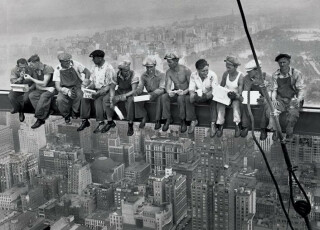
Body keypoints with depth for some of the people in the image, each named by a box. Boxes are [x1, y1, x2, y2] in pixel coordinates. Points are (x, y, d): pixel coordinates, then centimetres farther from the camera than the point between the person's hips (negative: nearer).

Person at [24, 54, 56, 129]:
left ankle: (40, 119, -28)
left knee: (44, 96, -36)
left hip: (52, 89, -6)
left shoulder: (48, 68, -14)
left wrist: (31, 78, -14)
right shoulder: (36, 70, 7)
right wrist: (47, 88, -15)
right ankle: (46, 113, -26)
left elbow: (44, 84, -19)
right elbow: (37, 86, 4)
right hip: (42, 89, 6)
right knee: (31, 95, -22)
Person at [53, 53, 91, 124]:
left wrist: (86, 80, -23)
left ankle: (75, 113, -8)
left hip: (76, 87, 0)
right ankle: (66, 116, -2)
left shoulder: (75, 64, -6)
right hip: (64, 90, 1)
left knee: (78, 95, -36)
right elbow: (57, 87, -10)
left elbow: (87, 72, 0)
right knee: (59, 100, -31)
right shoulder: (57, 70, -6)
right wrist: (67, 91, -30)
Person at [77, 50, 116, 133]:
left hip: (105, 90, -6)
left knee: (98, 100, -34)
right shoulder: (94, 67, 9)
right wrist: (88, 87, -7)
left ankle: (101, 123, -27)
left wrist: (98, 93, -26)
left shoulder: (108, 68, -14)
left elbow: (109, 86, -15)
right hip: (96, 89, 6)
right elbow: (92, 82, 14)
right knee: (84, 97, -19)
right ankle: (85, 121, -14)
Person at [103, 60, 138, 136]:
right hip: (119, 92, 5)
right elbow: (112, 88, -3)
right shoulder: (117, 75, -8)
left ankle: (130, 125, -27)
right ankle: (110, 121, -3)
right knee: (106, 99, -16)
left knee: (130, 101, -38)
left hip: (129, 93, -5)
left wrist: (123, 96, -38)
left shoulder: (133, 75, -20)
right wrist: (112, 99, -18)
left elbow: (134, 90, -24)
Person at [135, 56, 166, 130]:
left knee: (160, 97, -39)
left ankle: (158, 120, -25)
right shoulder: (143, 76, 2)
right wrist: (136, 92, -27)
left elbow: (161, 89, -21)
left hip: (158, 94, -4)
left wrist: (153, 94, -40)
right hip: (148, 94, 4)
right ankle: (144, 117, -3)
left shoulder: (161, 75, -12)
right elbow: (140, 87, -2)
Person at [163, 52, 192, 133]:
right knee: (164, 97, -26)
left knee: (180, 98, -38)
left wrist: (185, 91, -32)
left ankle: (183, 121, -23)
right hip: (175, 92, 4)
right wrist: (169, 91, -34)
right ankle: (168, 119, -17)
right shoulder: (168, 72, -1)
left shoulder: (185, 70, -15)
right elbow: (167, 85, -10)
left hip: (185, 93, -4)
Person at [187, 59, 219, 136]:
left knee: (214, 100, -36)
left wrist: (205, 95, -42)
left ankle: (213, 124, -33)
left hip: (209, 96, -3)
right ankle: (193, 120, -12)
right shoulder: (193, 75, -10)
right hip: (198, 95, 3)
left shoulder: (212, 75, -19)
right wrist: (192, 94, -35)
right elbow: (191, 89, -9)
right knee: (188, 98, -25)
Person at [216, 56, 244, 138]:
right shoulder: (226, 74, -2)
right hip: (225, 95, 3)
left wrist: (236, 95, -40)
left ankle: (237, 126, -35)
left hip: (235, 97, -3)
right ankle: (220, 125, -28)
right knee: (220, 103, -29)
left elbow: (240, 94, -19)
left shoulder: (241, 76, -14)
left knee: (236, 103, -36)